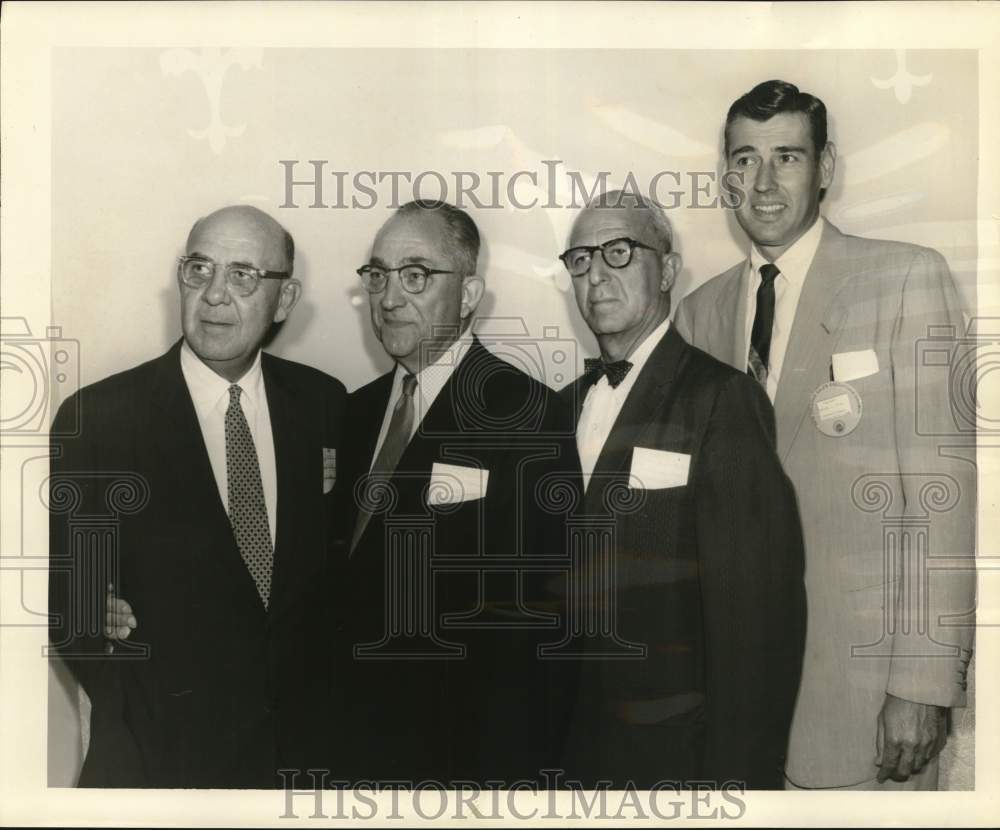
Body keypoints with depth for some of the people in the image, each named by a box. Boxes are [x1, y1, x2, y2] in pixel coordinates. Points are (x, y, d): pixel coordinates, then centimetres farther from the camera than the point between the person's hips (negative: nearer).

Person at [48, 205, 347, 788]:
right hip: (159, 754, -2)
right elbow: (68, 589, -5)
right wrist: (132, 712, -9)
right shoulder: (96, 417, -12)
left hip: (304, 733, 3)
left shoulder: (322, 401, -4)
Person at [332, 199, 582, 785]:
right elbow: (347, 572, 9)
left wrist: (510, 769, -18)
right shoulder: (359, 409, 6)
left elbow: (540, 614, -17)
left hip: (466, 744, -5)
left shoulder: (529, 414, -16)